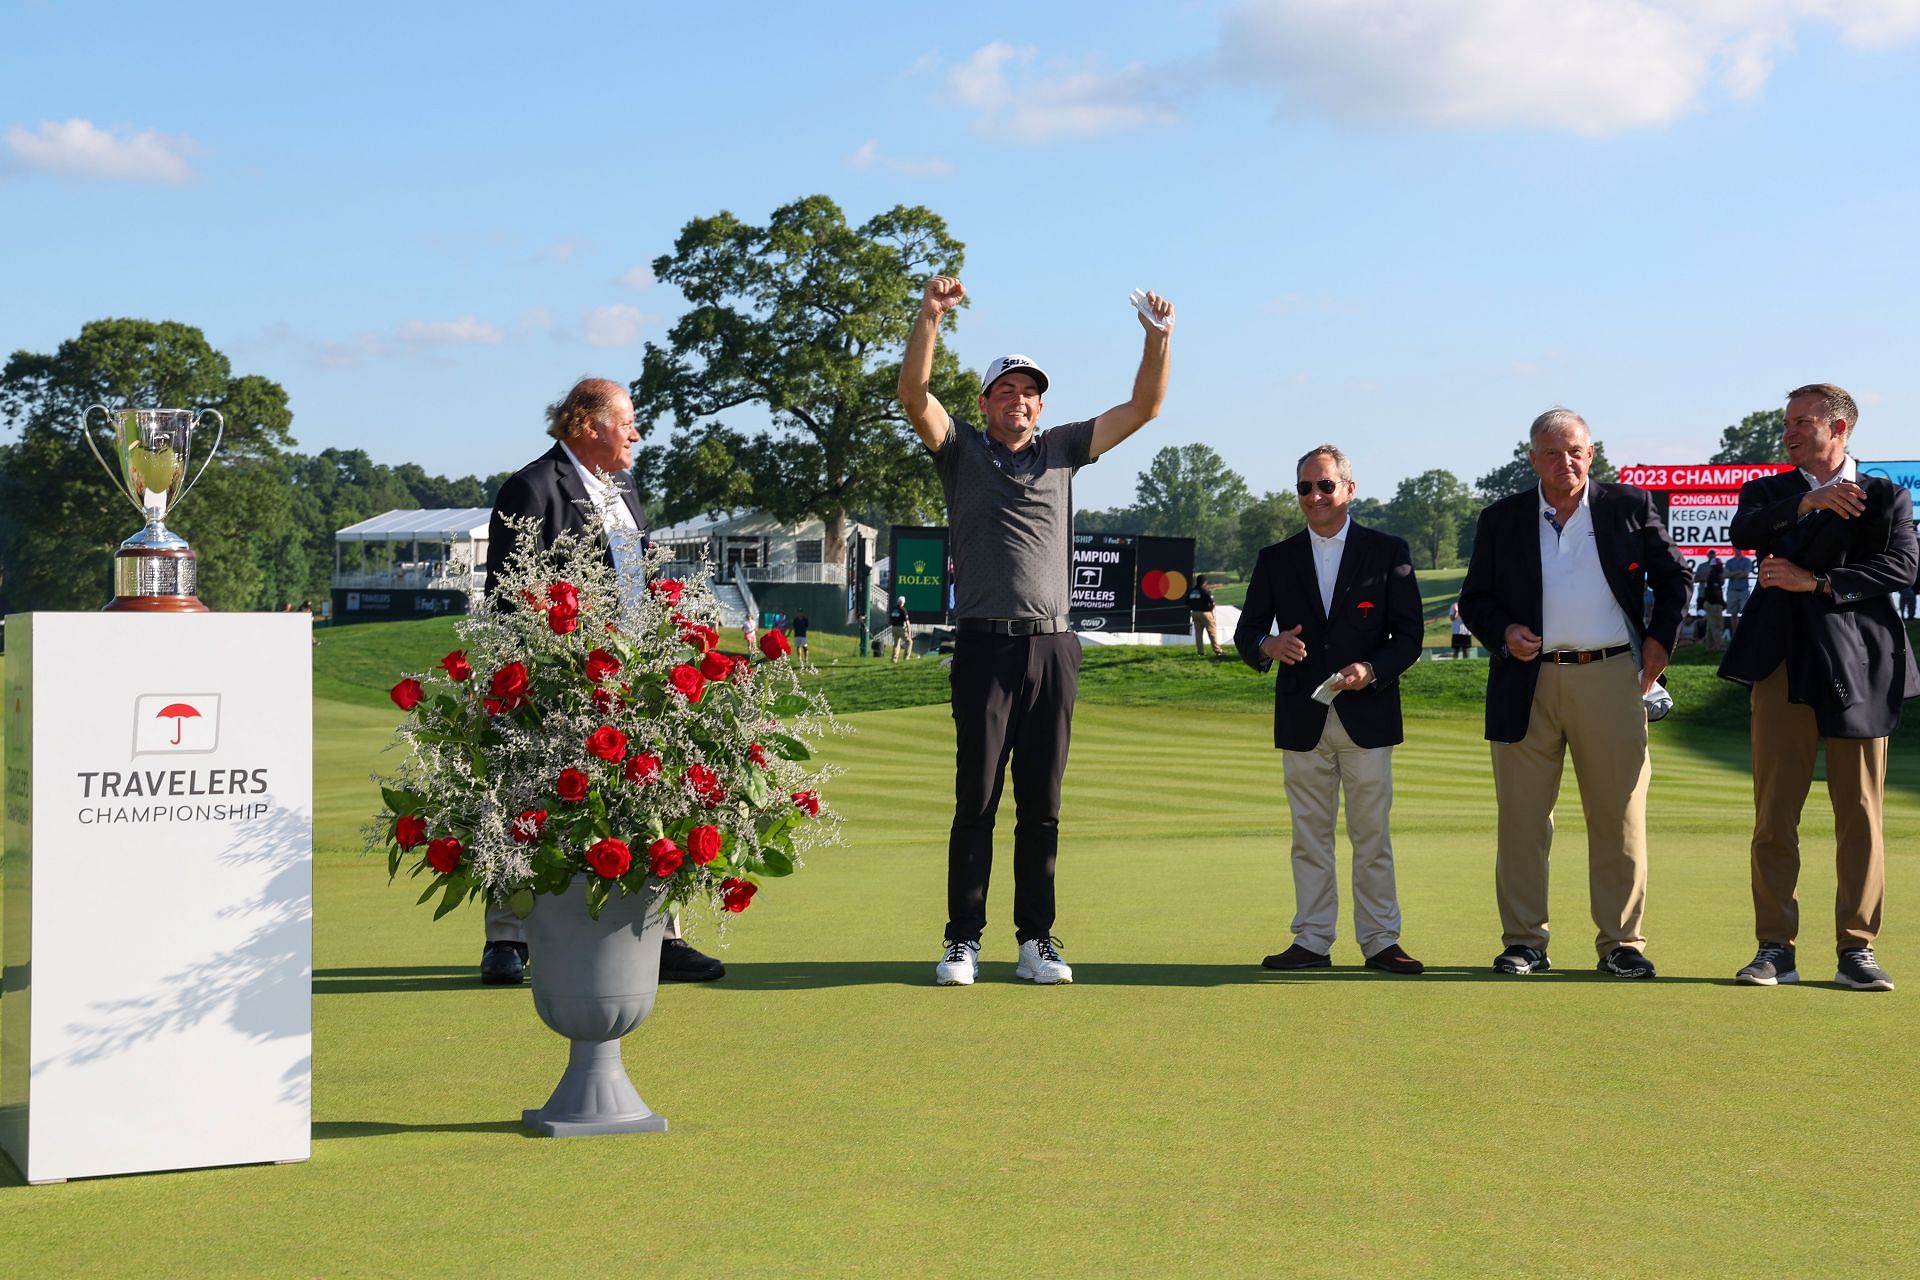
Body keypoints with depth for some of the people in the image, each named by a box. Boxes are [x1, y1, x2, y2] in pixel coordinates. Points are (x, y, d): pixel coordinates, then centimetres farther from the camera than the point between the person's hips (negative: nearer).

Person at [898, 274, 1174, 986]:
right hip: (985, 646, -3)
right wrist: (931, 315, -21)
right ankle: (963, 940, 3)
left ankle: (1037, 940, 10)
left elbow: (1143, 407, 13)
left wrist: (1159, 338, -1)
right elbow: (913, 393, -8)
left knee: (1042, 804, 5)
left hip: (1052, 648, 3)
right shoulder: (961, 451, 8)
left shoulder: (1063, 450, 16)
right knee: (977, 800, -2)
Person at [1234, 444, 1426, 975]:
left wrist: (1373, 670, -17)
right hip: (1302, 721, 2)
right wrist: (1267, 646, -17)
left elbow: (1409, 636, 1)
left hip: (1367, 715, -2)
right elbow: (1245, 634, 7)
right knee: (1310, 836, 5)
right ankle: (1312, 941, 10)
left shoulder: (1387, 552, 4)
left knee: (1372, 836, 2)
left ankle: (1380, 941, 8)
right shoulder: (1275, 561, 9)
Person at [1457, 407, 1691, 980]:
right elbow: (1474, 601, 12)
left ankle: (1621, 943, 9)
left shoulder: (1630, 507, 7)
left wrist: (1660, 639, 6)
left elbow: (1675, 577, 16)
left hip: (1609, 679, -1)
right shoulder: (1502, 520, 9)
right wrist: (1502, 632, -6)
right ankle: (1523, 942, 10)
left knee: (1619, 817, 1)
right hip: (1527, 683, 1)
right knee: (1522, 819, 2)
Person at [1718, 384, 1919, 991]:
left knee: (1860, 812, 0)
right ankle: (1775, 949, 5)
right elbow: (1744, 531, -7)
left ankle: (1856, 949, 6)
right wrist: (1807, 503, -20)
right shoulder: (1768, 492, 16)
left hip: (1859, 666, -1)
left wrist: (1817, 582, -10)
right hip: (1783, 666, 1)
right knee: (1774, 812, -1)